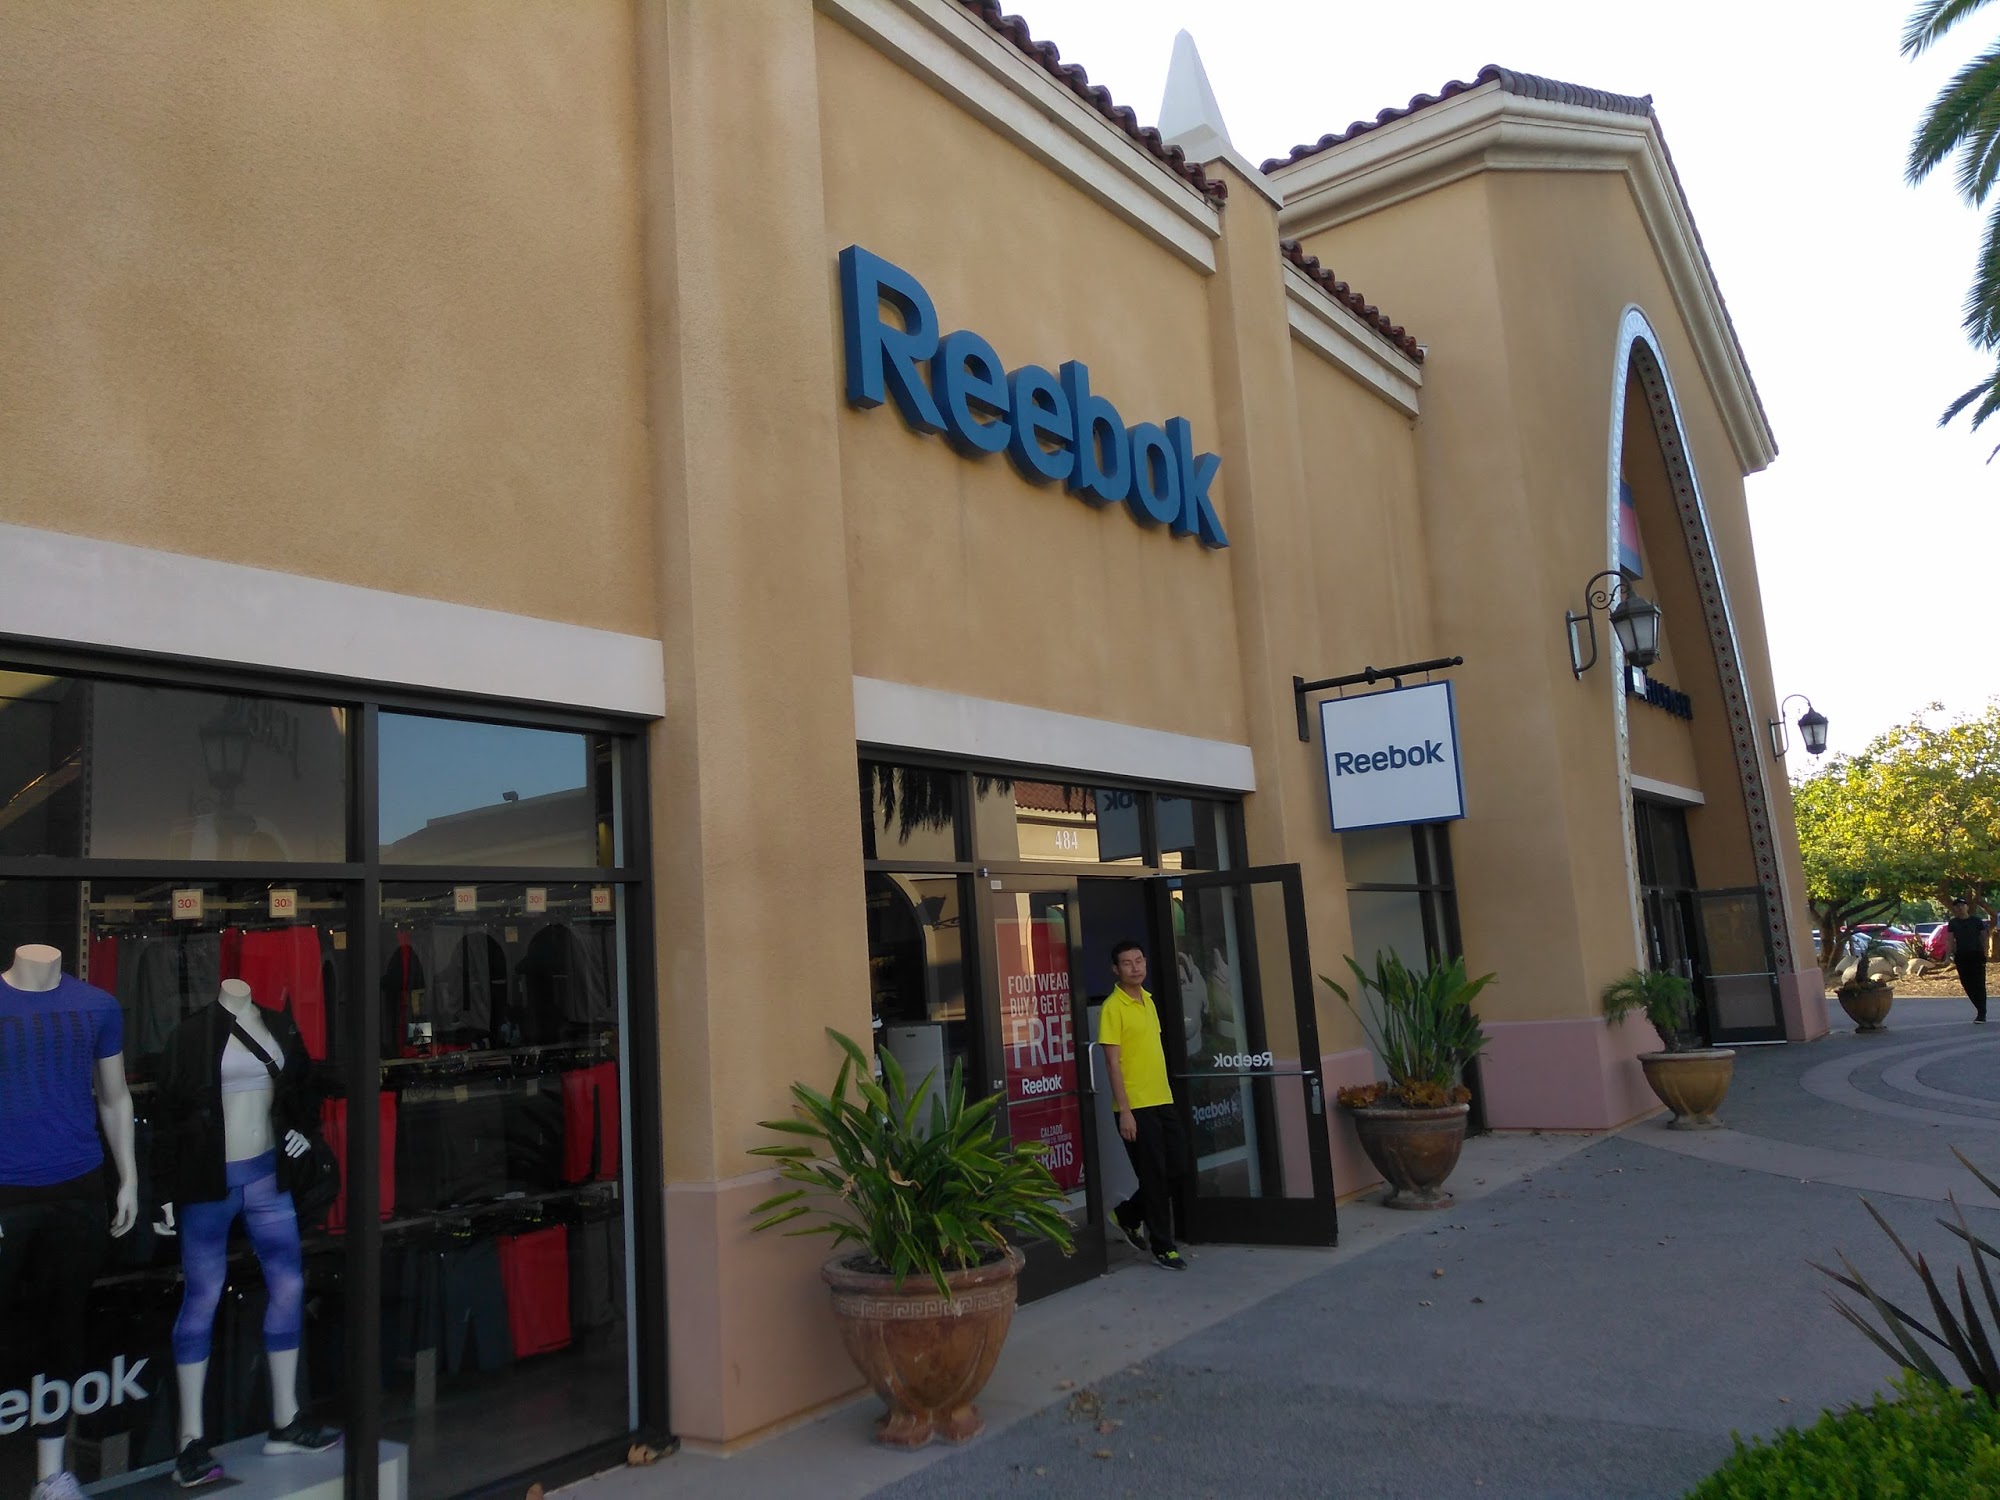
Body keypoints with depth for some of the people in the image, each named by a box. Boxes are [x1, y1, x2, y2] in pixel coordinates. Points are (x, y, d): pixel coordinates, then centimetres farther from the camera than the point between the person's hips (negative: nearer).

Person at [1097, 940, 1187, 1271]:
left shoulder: (1148, 1001, 13)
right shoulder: (1112, 1008, -11)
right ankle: (1162, 1247, 14)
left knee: (1178, 1169, 9)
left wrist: (1165, 1094, 16)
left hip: (1163, 1101, 8)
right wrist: (1125, 1111, -17)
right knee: (1155, 1177, 0)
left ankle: (1127, 1216, 27)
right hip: (1136, 1107, -7)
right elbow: (1112, 1062, -14)